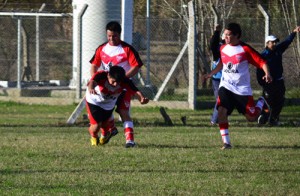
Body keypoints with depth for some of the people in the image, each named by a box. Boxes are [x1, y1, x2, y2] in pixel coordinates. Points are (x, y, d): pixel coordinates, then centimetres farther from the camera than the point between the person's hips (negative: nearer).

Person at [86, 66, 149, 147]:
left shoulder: (125, 81, -31)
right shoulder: (101, 75, -39)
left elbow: (135, 91, -43)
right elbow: (92, 81, -60)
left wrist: (142, 98, -66)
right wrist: (91, 88, -85)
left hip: (109, 103, 3)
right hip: (94, 101, -3)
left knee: (105, 124, 12)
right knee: (96, 126, -9)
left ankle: (105, 136, 51)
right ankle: (94, 137, 29)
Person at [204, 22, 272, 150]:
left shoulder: (245, 49, -11)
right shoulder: (223, 49, 5)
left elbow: (261, 62, -13)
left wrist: (267, 74, -29)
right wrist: (211, 73, 19)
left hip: (242, 89, -3)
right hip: (226, 87, 3)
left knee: (251, 118, 2)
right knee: (221, 111, -21)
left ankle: (261, 102, 36)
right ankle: (226, 142, -13)